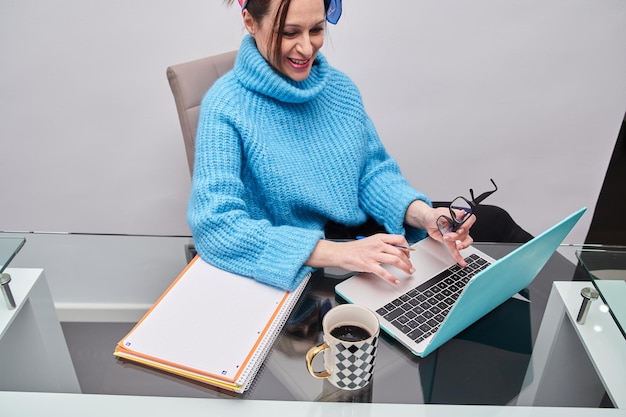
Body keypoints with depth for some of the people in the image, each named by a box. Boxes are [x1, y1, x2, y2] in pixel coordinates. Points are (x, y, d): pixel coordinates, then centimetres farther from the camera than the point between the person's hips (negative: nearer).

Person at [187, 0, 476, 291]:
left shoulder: (340, 87, 2)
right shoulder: (226, 107, -15)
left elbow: (374, 171, 4)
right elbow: (215, 225, -24)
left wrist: (424, 214, -17)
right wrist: (336, 252, -33)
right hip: (286, 278, -4)